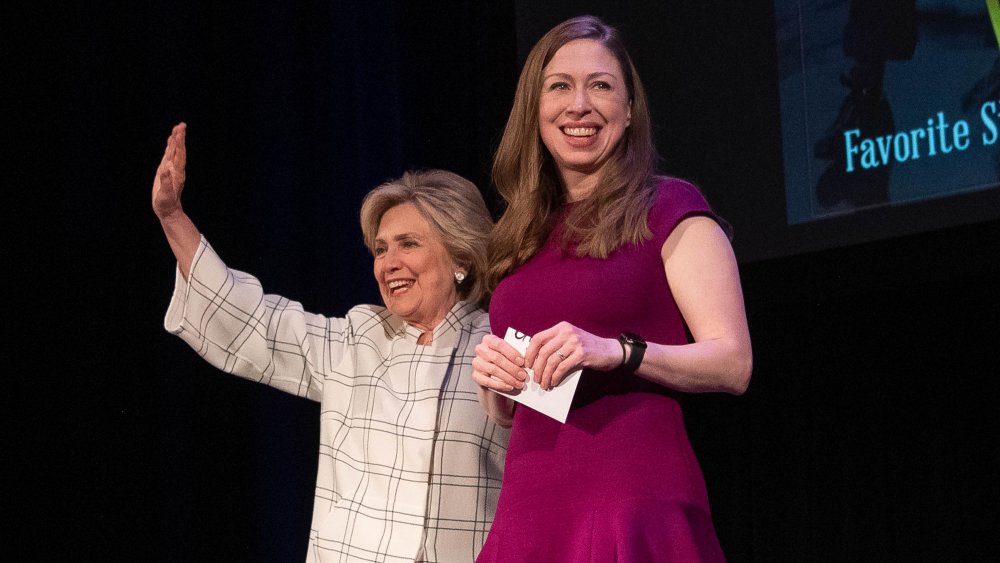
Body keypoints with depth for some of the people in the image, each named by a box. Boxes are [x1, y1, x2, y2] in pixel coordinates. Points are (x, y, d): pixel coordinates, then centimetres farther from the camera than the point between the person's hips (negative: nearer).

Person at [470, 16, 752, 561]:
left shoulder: (669, 210, 2)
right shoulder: (521, 238, 18)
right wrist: (493, 377, 0)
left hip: (634, 510, -5)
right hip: (527, 512, 5)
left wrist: (618, 351, -21)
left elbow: (732, 364, -7)